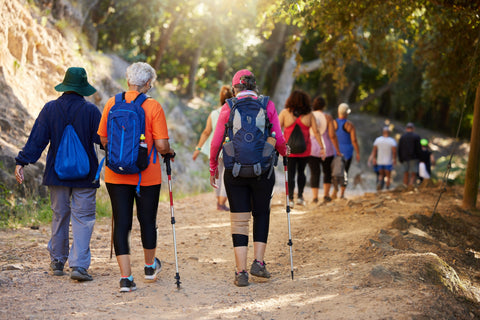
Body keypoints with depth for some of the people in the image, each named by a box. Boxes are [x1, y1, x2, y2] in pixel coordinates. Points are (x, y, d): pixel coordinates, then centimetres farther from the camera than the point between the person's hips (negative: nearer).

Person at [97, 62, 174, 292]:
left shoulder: (112, 103, -1)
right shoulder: (153, 106, -10)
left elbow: (103, 139, 5)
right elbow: (161, 145, -13)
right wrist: (169, 152, 9)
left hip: (116, 175, 2)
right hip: (147, 174, -2)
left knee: (121, 223, 3)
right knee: (147, 221, 15)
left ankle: (126, 276, -3)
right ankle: (150, 266, 35)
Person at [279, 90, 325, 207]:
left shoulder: (285, 113, -3)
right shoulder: (309, 114, 0)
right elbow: (316, 131, -2)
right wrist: (322, 147, 3)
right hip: (304, 149, 2)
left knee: (290, 174, 3)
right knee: (301, 172, 19)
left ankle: (290, 199, -2)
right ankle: (300, 196, 18)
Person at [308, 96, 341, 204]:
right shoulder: (328, 117, -7)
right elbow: (332, 135, -13)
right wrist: (338, 151, -5)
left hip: (312, 149, 1)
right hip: (326, 149, -1)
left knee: (314, 174, 6)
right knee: (328, 172, 17)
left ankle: (315, 197, -2)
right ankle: (326, 195, 9)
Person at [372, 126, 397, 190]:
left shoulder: (377, 140, 0)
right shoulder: (392, 141, -9)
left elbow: (374, 150, 2)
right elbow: (394, 151, -14)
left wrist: (374, 158, 10)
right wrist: (394, 159, -3)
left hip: (379, 162, 3)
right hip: (388, 162, -3)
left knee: (381, 175, 17)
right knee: (388, 176, 10)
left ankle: (380, 182, -11)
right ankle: (387, 189, 9)